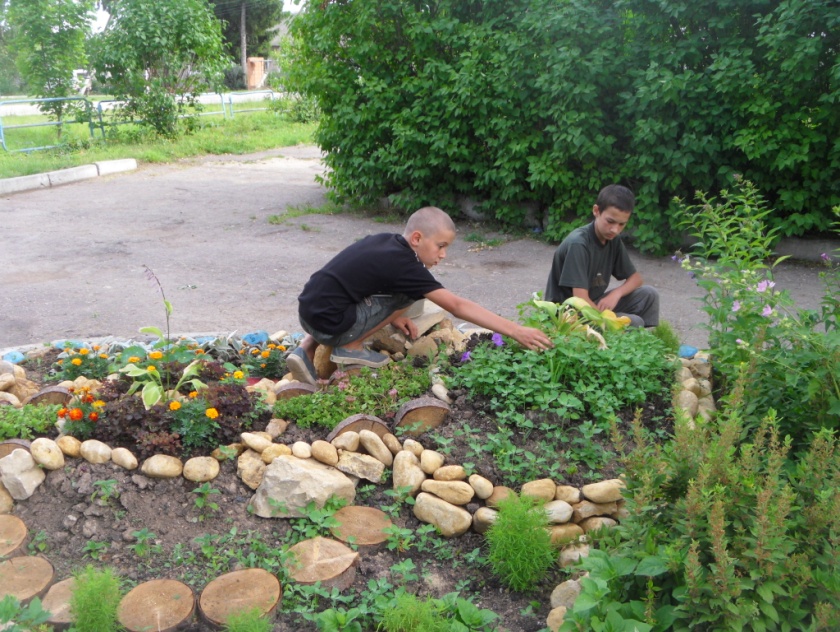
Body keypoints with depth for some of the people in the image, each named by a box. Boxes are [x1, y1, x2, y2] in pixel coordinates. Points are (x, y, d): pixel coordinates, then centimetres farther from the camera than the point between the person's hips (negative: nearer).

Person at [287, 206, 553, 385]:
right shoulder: (402, 265, -15)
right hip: (328, 325, -8)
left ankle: (307, 348, 19)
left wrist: (391, 315, 10)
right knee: (406, 294, -7)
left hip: (308, 311, 8)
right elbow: (457, 306, -16)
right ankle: (350, 348, 2)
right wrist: (515, 331, -15)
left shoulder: (384, 240, 8)